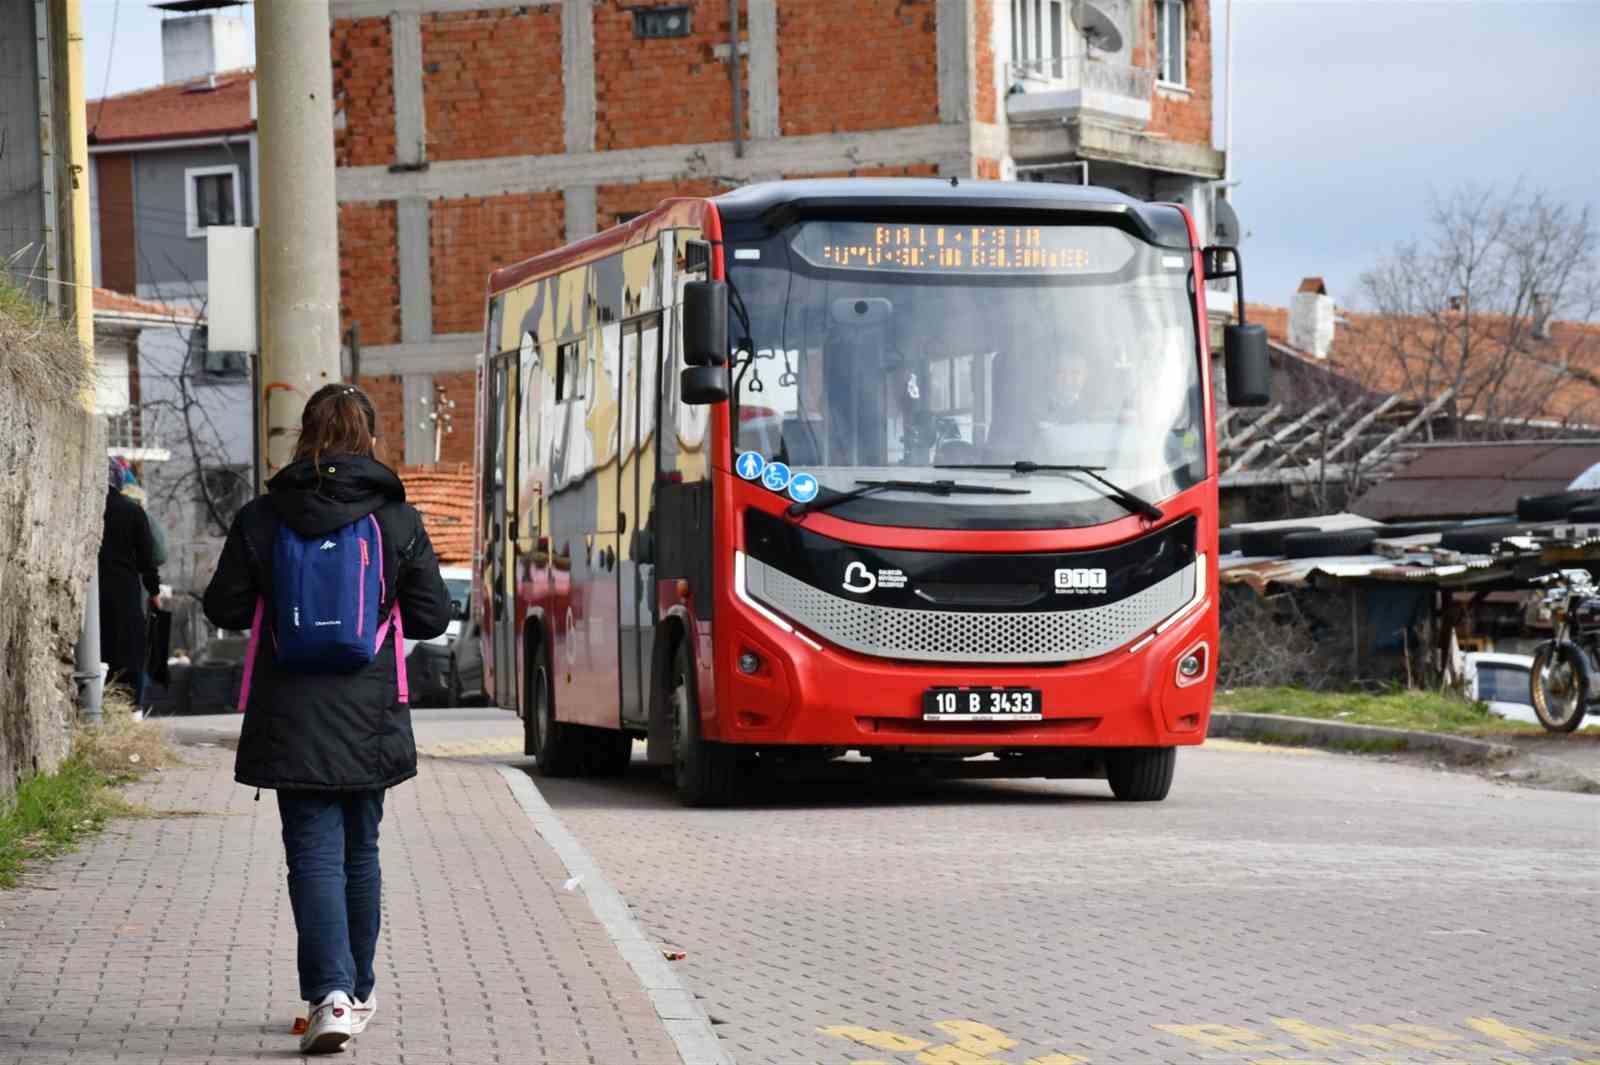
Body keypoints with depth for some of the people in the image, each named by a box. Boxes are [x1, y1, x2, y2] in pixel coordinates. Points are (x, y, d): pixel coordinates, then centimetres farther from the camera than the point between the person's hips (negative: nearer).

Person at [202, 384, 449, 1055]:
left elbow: (225, 608, 2)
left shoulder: (261, 519, -4)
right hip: (369, 719, 1)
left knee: (314, 852, -2)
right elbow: (432, 617, 1)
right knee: (359, 849, 16)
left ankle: (330, 993, -19)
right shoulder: (397, 520, -3)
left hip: (290, 719, -1)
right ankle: (357, 992, 26)